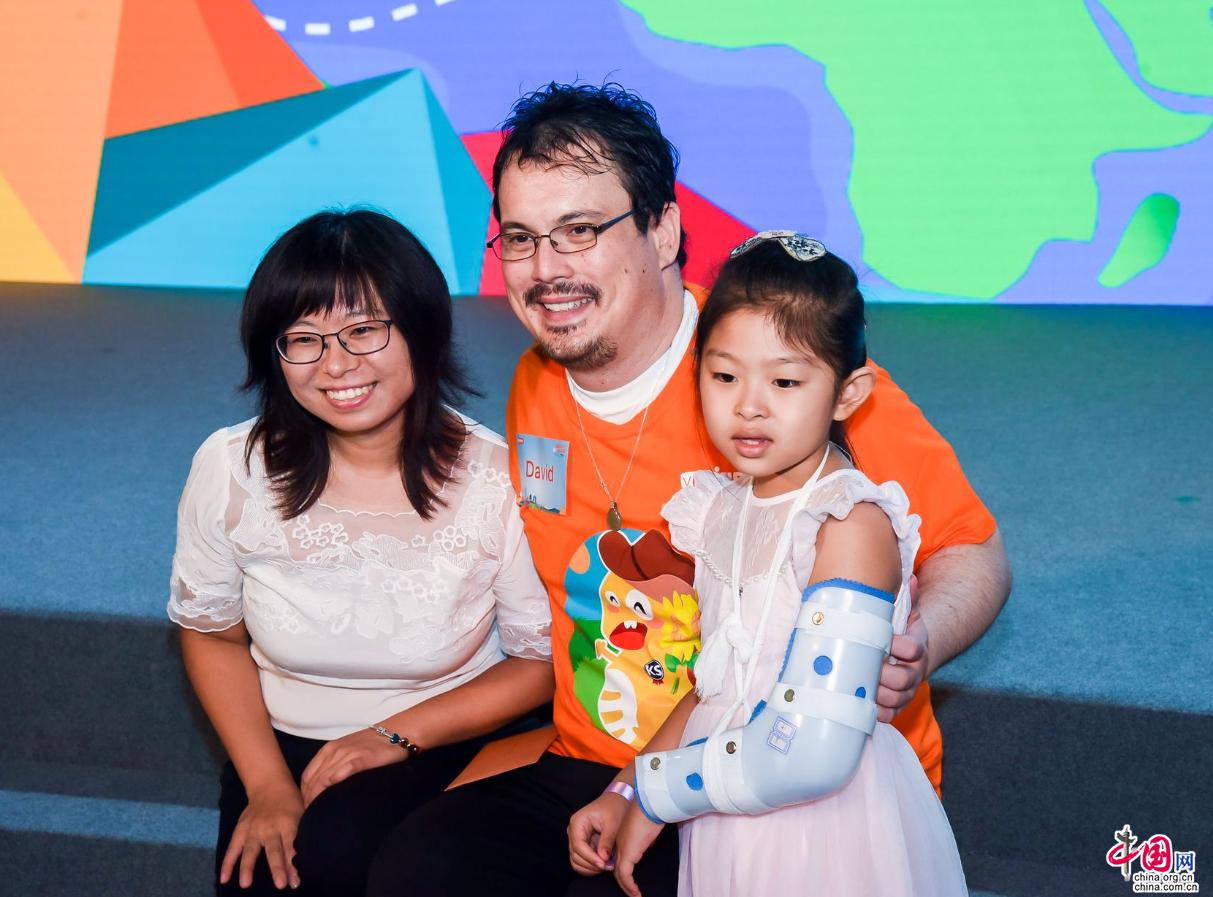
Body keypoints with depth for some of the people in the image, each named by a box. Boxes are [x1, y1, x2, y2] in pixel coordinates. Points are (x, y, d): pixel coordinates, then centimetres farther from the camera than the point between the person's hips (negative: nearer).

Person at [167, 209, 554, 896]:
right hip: (281, 749, 2)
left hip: (443, 746, -2)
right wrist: (267, 786, -5)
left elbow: (540, 658, -6)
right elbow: (211, 633, 4)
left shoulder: (498, 480, -18)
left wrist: (396, 734, -14)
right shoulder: (232, 471, -11)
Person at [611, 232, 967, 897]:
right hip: (726, 826, 6)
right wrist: (623, 795, 0)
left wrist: (654, 790, -17)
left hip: (828, 833, -6)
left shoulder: (853, 526, -22)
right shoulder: (722, 508, 2)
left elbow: (810, 755, -28)